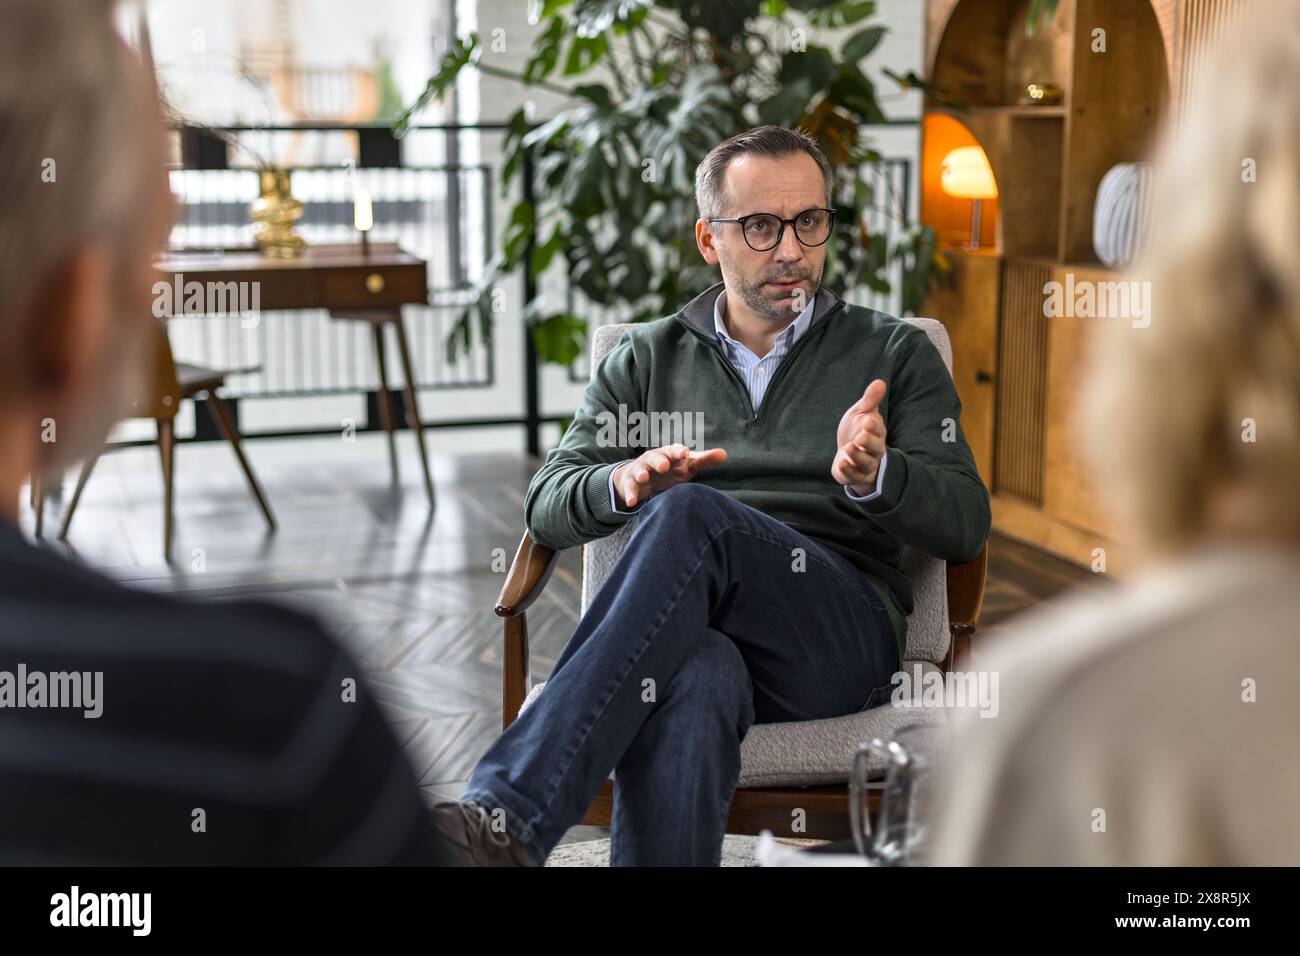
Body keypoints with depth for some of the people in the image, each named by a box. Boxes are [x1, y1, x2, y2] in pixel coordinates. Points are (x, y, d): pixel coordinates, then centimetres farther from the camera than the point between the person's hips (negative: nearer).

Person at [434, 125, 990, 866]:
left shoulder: (894, 353, 18)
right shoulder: (647, 359, 21)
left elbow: (966, 525, 8)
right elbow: (548, 508, 11)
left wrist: (874, 478, -15)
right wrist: (624, 484, -14)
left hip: (843, 633, -1)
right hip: (692, 626, 1)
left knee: (691, 515, -34)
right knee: (692, 683, -40)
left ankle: (503, 816, -46)